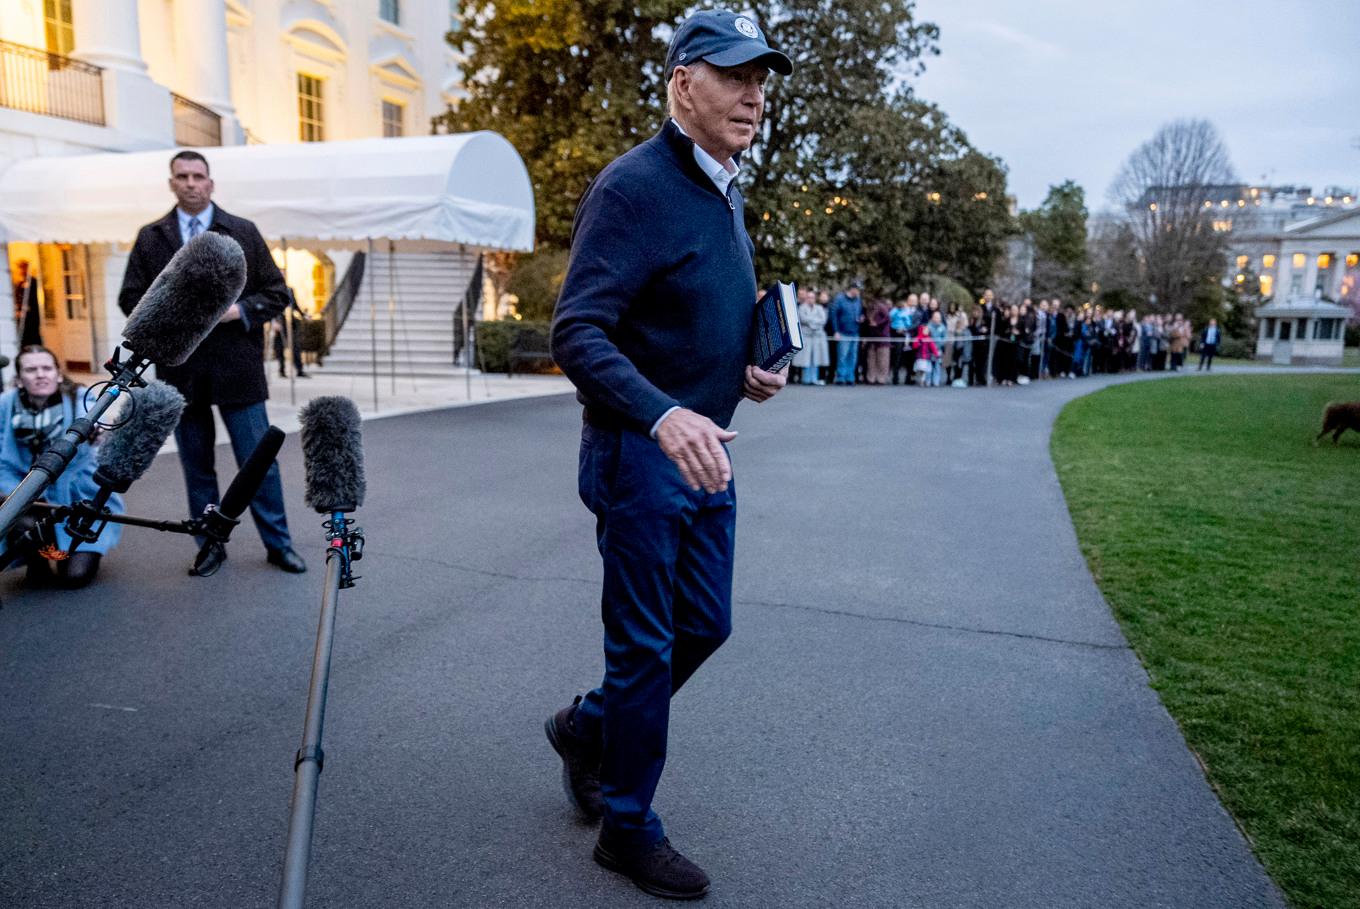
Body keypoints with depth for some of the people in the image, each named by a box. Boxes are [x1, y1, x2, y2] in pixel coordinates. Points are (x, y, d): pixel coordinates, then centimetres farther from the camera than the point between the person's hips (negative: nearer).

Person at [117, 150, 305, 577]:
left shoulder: (243, 232, 5)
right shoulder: (150, 238, 9)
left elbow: (276, 293, 4)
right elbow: (130, 298, 9)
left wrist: (239, 310, -12)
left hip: (238, 368, -2)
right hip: (180, 370, 2)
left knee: (259, 460, 1)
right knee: (196, 465, 11)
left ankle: (278, 544, 12)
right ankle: (210, 544, 23)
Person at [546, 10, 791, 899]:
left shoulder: (724, 192, 13)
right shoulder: (634, 185, -16)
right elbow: (578, 333, -24)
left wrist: (745, 370, 4)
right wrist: (663, 416, -39)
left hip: (705, 451, 9)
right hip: (640, 454, -9)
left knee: (705, 625, 17)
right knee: (645, 646, 3)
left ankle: (588, 724, 40)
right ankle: (629, 829, 24)